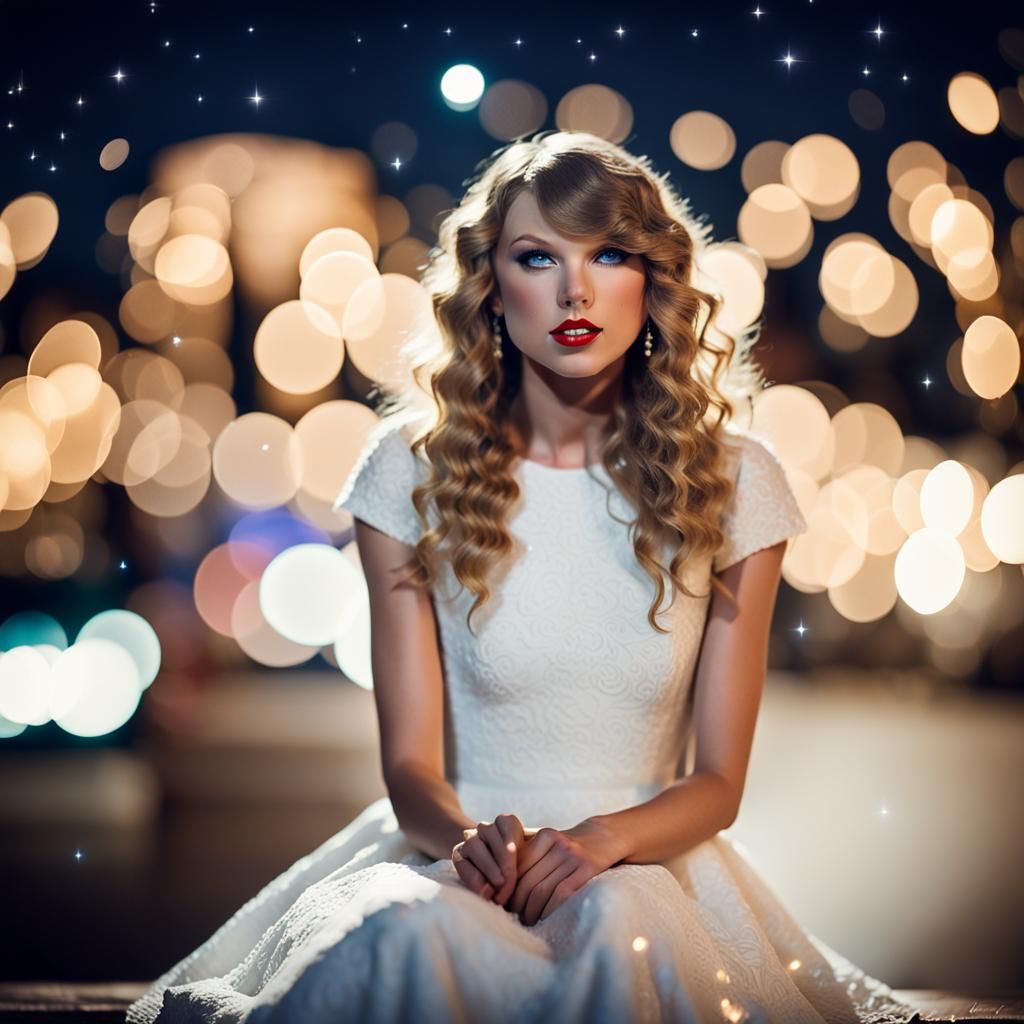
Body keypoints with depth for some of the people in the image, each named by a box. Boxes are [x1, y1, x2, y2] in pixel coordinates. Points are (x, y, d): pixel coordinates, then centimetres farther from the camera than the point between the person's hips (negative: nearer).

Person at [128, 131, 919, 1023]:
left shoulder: (729, 480, 0)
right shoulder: (415, 469, -1)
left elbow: (717, 782, 1)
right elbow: (412, 765, -3)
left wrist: (602, 840, -20)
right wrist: (469, 839, -27)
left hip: (643, 858, 0)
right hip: (457, 848, 0)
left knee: (621, 934, -37)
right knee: (406, 931, -36)